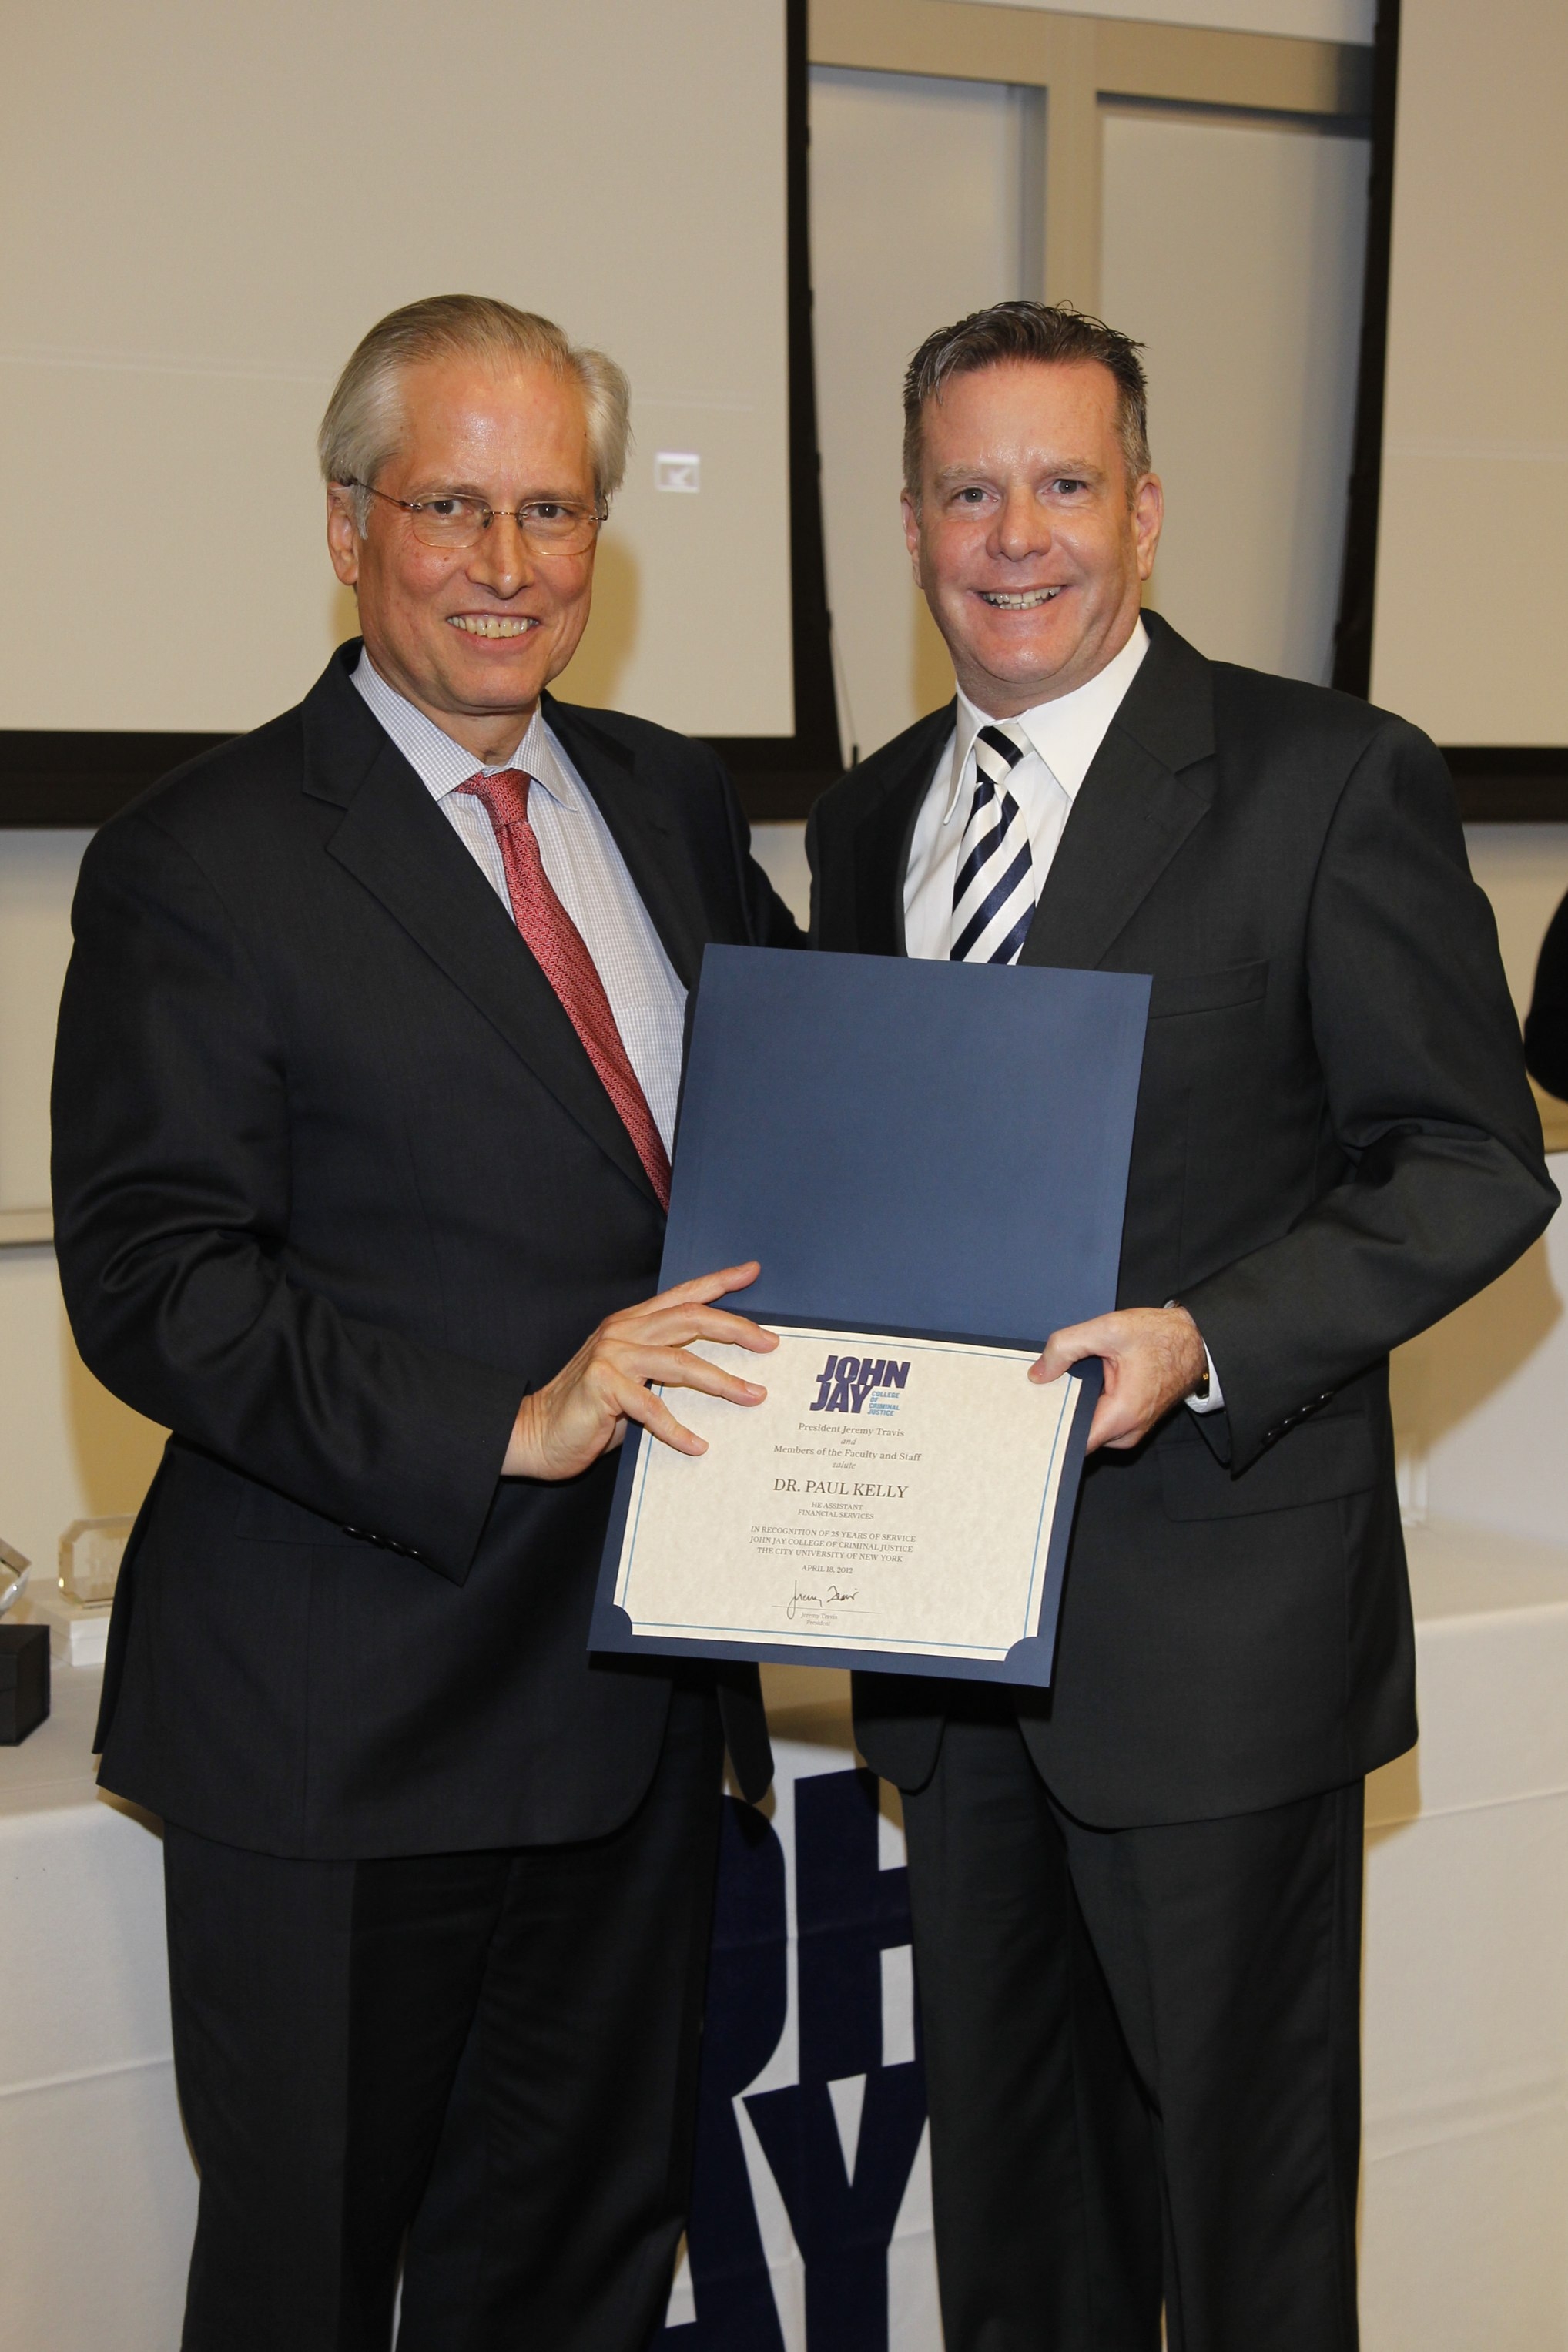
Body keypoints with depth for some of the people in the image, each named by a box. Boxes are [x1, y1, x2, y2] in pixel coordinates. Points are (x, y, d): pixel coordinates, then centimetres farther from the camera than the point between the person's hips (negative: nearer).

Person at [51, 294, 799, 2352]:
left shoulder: (672, 801, 10)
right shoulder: (201, 865, -9)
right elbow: (152, 1280, -16)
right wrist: (509, 1425, -26)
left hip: (641, 1687, 6)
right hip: (348, 1711, -5)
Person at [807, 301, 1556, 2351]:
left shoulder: (1330, 782, -8)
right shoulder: (869, 818, 11)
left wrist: (1206, 1341, -23)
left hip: (1216, 1621, -5)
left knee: (1240, 2180, 9)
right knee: (1002, 2175, 20)